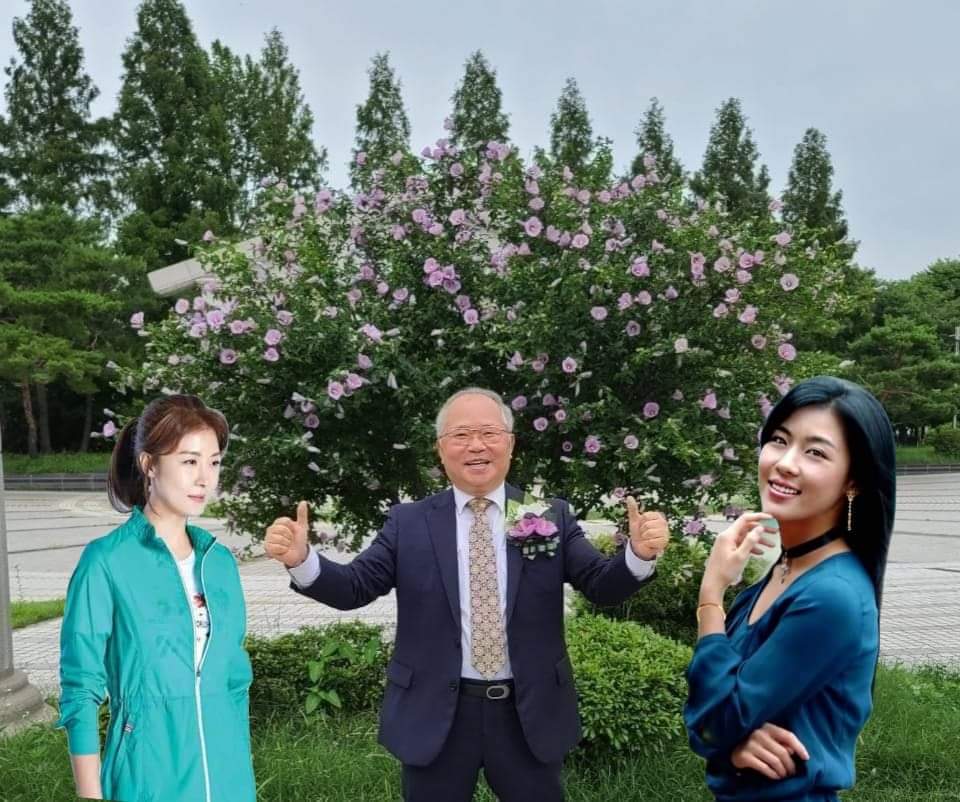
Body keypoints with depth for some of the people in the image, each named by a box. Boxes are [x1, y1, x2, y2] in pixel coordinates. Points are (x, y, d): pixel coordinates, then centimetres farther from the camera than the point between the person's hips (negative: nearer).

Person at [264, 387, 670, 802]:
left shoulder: (551, 516, 0)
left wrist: (639, 553, -27)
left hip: (530, 713, 1)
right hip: (436, 715, 0)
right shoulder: (408, 522, 0)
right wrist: (300, 558, -24)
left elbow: (603, 585, -6)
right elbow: (353, 587, -5)